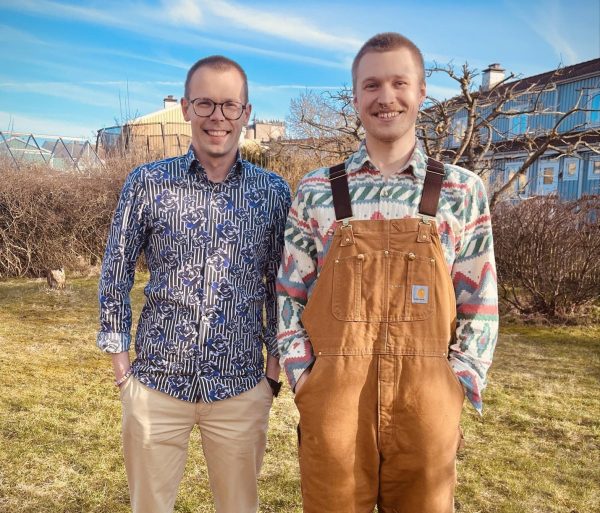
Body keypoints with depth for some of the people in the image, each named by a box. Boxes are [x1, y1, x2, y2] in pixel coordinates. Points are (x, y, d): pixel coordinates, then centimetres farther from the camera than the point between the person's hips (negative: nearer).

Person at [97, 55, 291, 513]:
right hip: (156, 379, 0)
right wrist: (117, 350, 3)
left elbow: (280, 281, 8)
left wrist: (276, 356, 7)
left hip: (241, 385, 1)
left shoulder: (273, 192, 0)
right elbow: (116, 270, 4)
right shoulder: (147, 182, -3)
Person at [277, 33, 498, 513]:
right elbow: (290, 295, 6)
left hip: (426, 403, 0)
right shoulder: (317, 191, 3)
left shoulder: (462, 191, 2)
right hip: (331, 401, 0)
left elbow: (480, 305, 5)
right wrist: (304, 380, -1)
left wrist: (457, 388, -2)